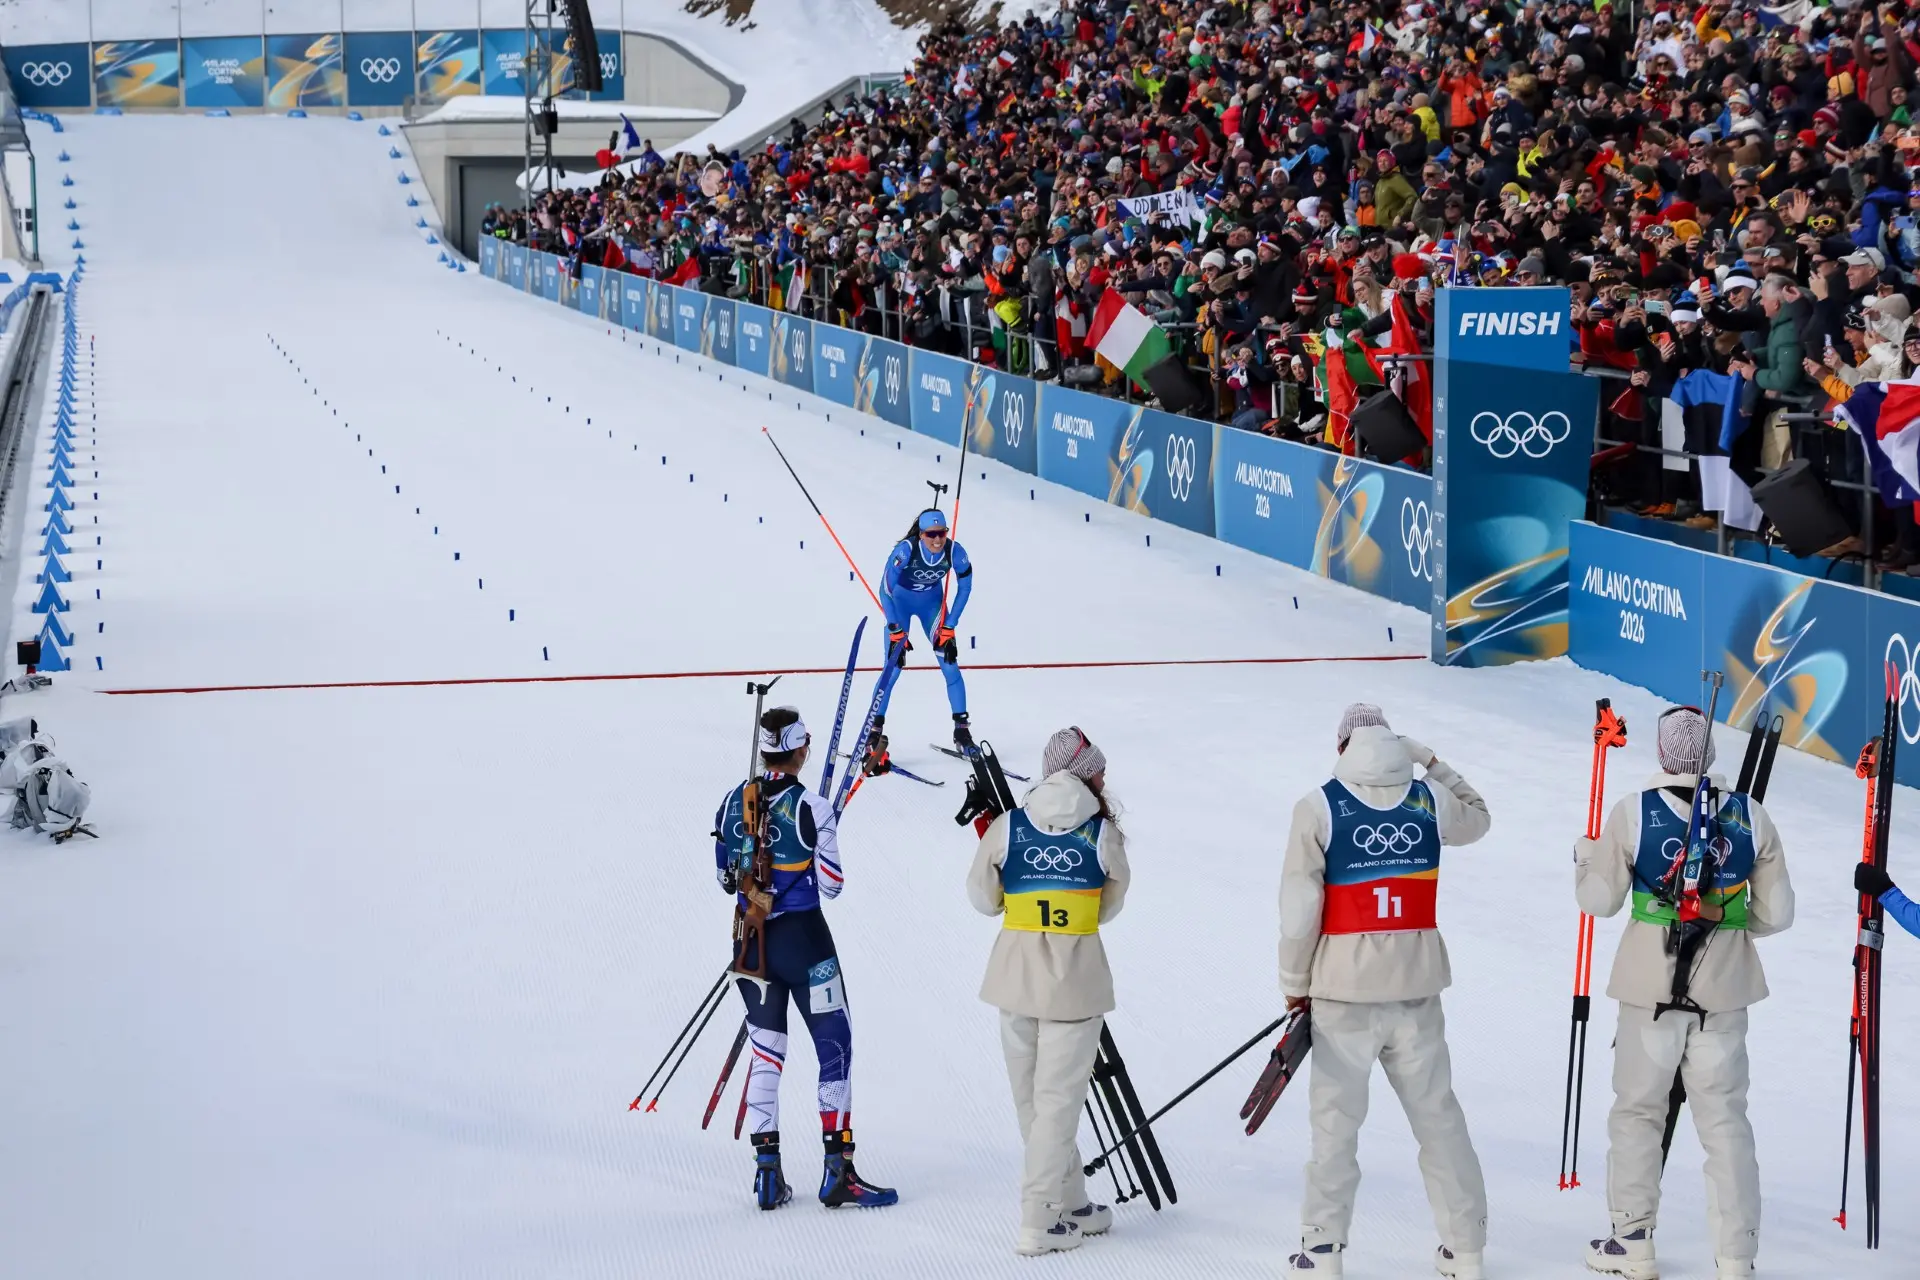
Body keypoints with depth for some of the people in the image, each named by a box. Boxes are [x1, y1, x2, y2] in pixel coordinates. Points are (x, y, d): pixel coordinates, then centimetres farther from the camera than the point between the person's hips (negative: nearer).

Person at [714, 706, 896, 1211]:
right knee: (834, 1045, 5)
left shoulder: (733, 803, 1)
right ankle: (837, 1173, 4)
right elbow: (830, 884, -11)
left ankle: (767, 1171, 11)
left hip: (751, 938, 5)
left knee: (765, 1050, 13)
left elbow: (726, 878, 9)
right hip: (803, 938, -5)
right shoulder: (811, 808, -15)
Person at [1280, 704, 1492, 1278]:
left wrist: (1295, 983, 2)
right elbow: (1478, 817, 26)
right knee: (1437, 1112, 11)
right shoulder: (1430, 799, 2)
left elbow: (1300, 905, -7)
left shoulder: (1319, 807, -6)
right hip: (1416, 984, 3)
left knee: (1337, 1118, 4)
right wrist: (1431, 761, 24)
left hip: (1344, 985, -3)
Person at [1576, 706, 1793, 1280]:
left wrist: (1585, 855, 15)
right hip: (1725, 991, 1)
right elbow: (1776, 913, 0)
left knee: (1637, 1110, 13)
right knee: (1725, 1119, 8)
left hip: (1651, 986, -1)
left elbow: (1599, 900, -4)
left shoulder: (1633, 813, -8)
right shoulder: (1751, 816, -3)